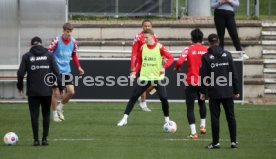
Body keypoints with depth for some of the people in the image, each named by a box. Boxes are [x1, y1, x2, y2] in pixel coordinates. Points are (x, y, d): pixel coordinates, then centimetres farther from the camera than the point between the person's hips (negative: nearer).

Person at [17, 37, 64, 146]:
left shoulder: (27, 56, 1)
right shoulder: (48, 55, 3)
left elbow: (20, 73, -4)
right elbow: (56, 72, -1)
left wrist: (20, 86, 10)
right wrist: (60, 87, 4)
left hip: (33, 92, -1)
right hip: (46, 91, 1)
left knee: (34, 115, 4)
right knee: (46, 114, 12)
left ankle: (36, 140, 0)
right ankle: (45, 139, 8)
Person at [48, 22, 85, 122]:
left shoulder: (73, 41, 1)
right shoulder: (56, 41, -14)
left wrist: (78, 67, 9)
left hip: (66, 71, 5)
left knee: (71, 92, -3)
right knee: (56, 93, -1)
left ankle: (60, 108, 20)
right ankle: (55, 114, 15)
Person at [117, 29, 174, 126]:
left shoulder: (159, 47, -8)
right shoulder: (143, 48, 4)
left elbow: (171, 58, -7)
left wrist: (164, 67, -22)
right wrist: (135, 72, 1)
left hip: (157, 77, -3)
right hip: (144, 77, 3)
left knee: (163, 98, -11)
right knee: (133, 97, -3)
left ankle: (167, 119, 8)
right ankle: (125, 119, 1)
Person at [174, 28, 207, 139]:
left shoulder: (189, 49, -7)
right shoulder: (207, 50, -1)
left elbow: (180, 62, -19)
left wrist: (176, 68, 2)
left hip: (191, 82, -3)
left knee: (190, 107, 3)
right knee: (202, 103, 28)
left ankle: (193, 132, -4)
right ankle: (203, 126, 26)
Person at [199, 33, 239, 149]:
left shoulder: (206, 57, -4)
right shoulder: (227, 55, 4)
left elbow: (203, 76, -4)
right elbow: (234, 74, 5)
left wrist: (203, 92, 4)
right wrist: (236, 90, 12)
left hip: (214, 92, -2)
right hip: (228, 92, 2)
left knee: (215, 117, 2)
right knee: (231, 116, 7)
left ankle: (216, 142, 2)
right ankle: (233, 141, 4)